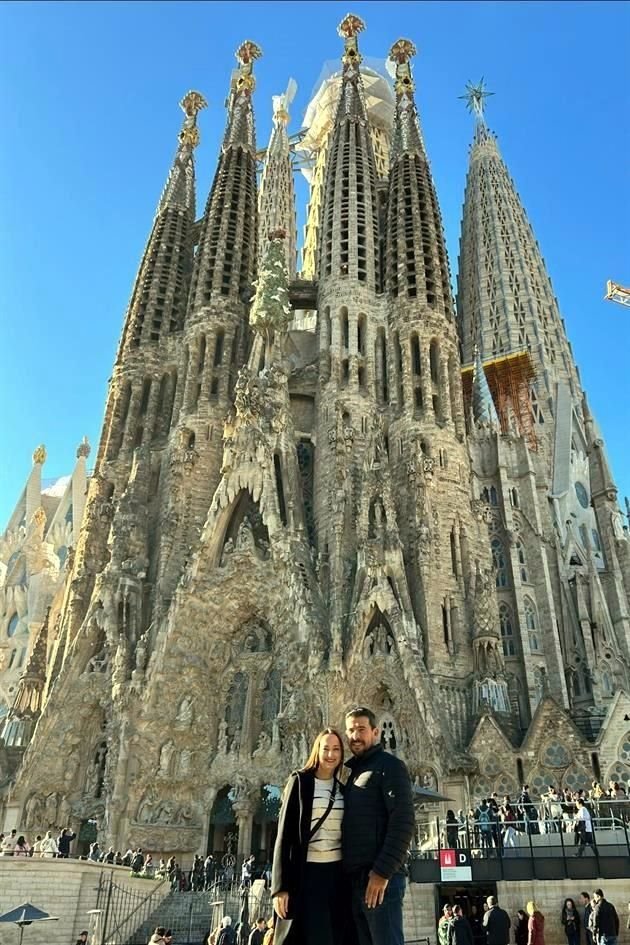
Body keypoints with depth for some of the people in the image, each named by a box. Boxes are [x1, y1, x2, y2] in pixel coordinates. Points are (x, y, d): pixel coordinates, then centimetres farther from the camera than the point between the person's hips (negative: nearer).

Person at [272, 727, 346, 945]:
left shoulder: (342, 789, 13)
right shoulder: (299, 781, -2)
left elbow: (348, 835, 15)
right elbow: (284, 833, -6)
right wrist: (280, 886, -12)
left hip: (337, 874, 5)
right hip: (306, 873, -5)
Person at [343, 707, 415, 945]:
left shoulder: (389, 765, -4)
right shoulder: (351, 772, 19)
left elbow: (403, 821, -14)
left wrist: (383, 871, -20)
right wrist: (346, 874, 11)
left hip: (380, 876, -8)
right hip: (354, 878, 8)